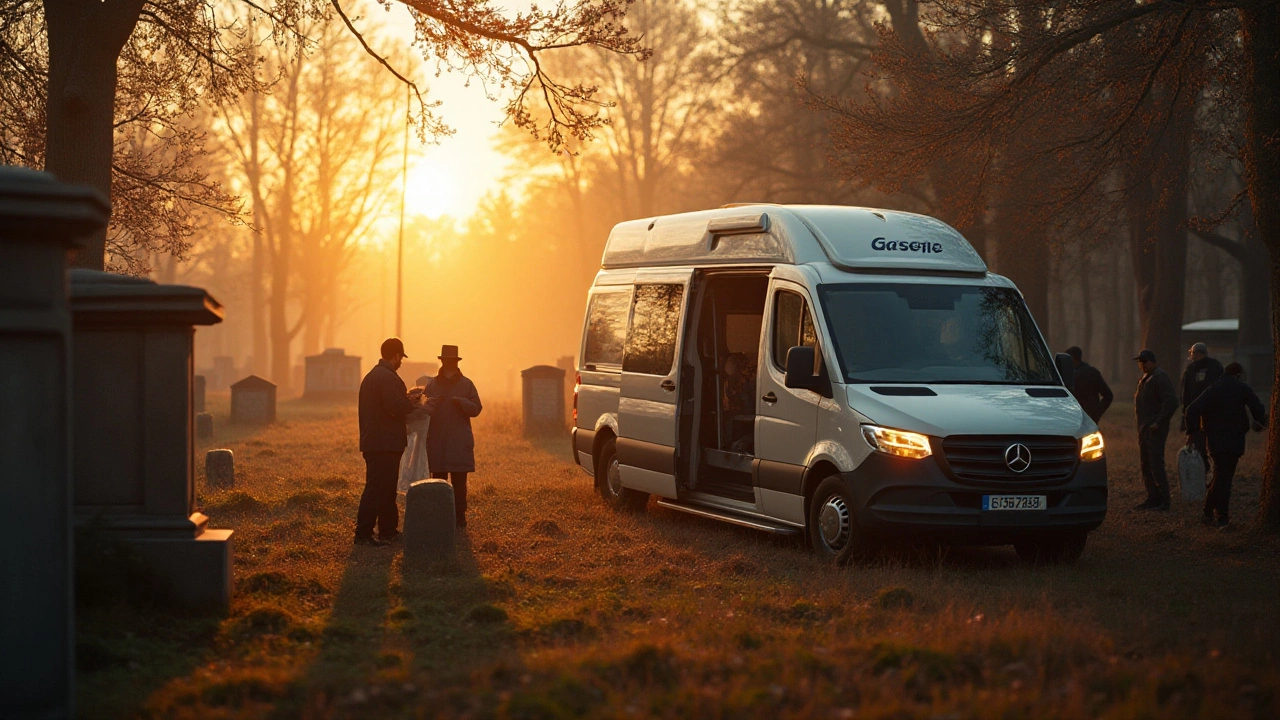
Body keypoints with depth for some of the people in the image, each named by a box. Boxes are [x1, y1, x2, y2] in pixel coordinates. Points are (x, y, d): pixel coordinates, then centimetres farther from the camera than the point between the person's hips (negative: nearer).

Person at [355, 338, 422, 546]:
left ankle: (388, 530, 24)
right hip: (385, 443, -10)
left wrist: (406, 400, 16)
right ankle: (363, 534, -8)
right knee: (377, 488, -8)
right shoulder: (388, 378, -16)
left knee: (386, 488, 17)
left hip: (372, 441, 10)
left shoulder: (371, 376, 16)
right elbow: (395, 407, -24)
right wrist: (413, 404, -6)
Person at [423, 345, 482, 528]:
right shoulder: (433, 384, 10)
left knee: (459, 481, -2)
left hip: (459, 443, -1)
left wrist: (461, 403, -17)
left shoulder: (466, 384, 6)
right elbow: (425, 409, 5)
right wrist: (430, 405, -18)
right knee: (438, 479, 1)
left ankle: (459, 516, 2)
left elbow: (476, 409, 1)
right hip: (437, 442, 1)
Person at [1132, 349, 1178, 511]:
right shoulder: (1146, 378, 16)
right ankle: (1152, 498, 19)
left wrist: (1158, 422, -21)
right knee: (1146, 465, 12)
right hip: (1144, 428, 10)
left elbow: (1171, 402, -22)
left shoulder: (1160, 377, -15)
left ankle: (1163, 501, -8)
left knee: (1156, 464, -10)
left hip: (1155, 429, -10)